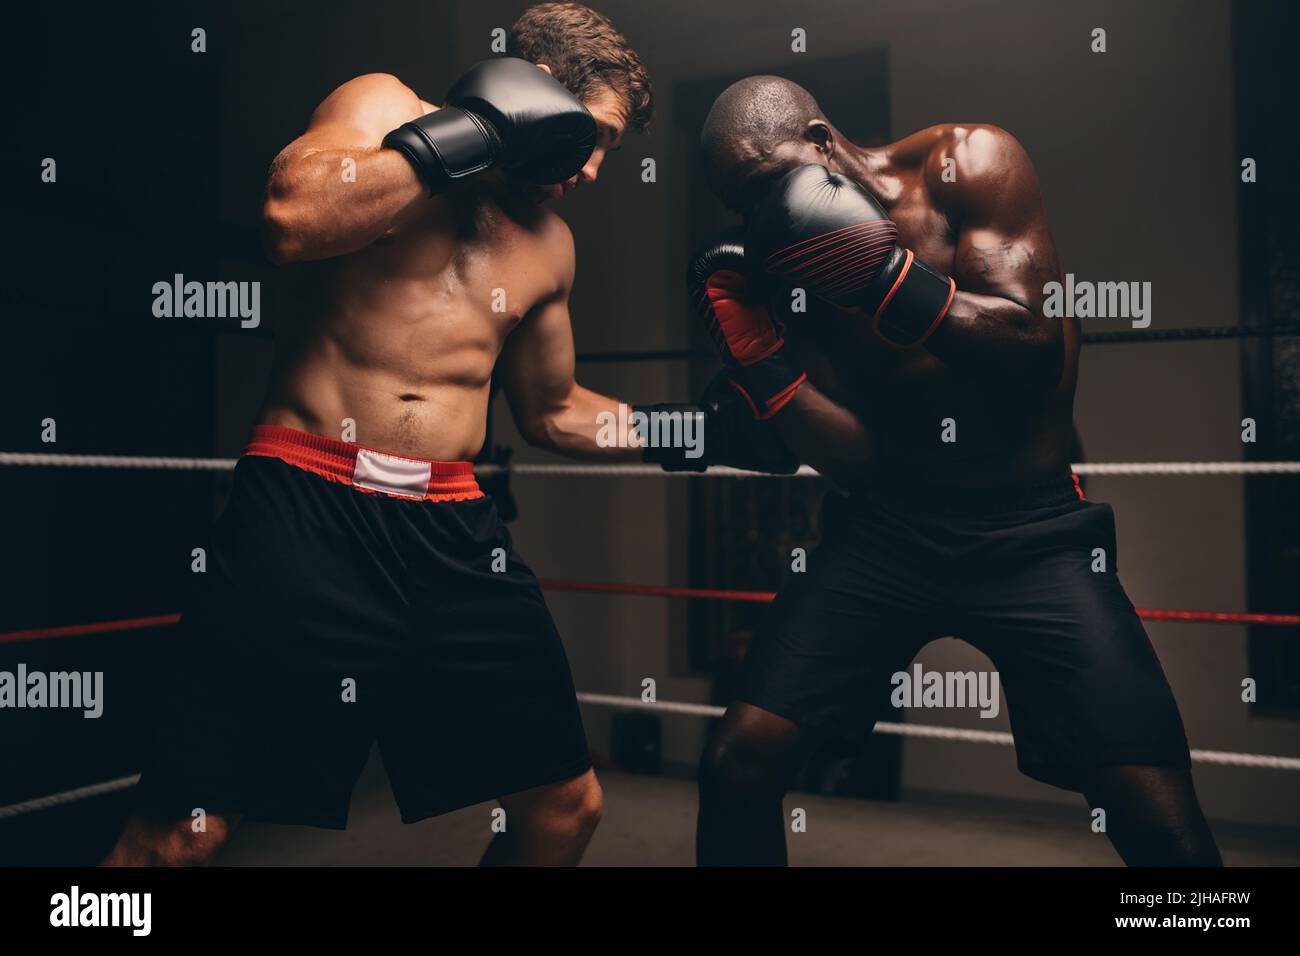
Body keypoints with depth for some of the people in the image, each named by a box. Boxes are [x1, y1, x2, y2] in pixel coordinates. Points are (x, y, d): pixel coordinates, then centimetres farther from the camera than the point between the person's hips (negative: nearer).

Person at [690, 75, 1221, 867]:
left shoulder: (968, 164, -4)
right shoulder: (798, 258, 4)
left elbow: (1034, 351, -16)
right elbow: (859, 462, -2)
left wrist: (891, 282, -28)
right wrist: (764, 368, -15)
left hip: (1033, 530, -2)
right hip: (887, 529, 3)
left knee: (1164, 824, -10)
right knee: (737, 766, -6)